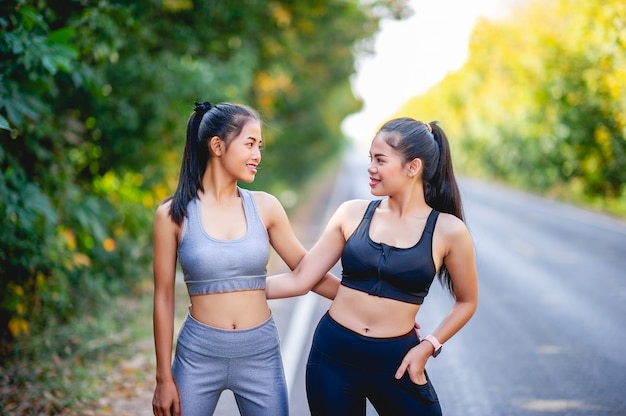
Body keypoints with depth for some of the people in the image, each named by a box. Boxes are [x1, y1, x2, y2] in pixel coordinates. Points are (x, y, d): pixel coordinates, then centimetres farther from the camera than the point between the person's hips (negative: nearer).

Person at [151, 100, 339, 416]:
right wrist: (164, 378, -2)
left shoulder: (264, 206, 1)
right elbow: (163, 298, -2)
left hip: (260, 354, 2)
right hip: (198, 355, -2)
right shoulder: (174, 213, -5)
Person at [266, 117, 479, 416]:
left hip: (396, 361, -2)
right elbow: (299, 280, 0)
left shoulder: (447, 230, -7)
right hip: (332, 355, 2)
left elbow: (466, 301, 7)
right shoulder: (352, 214, -2)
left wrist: (428, 346, -3)